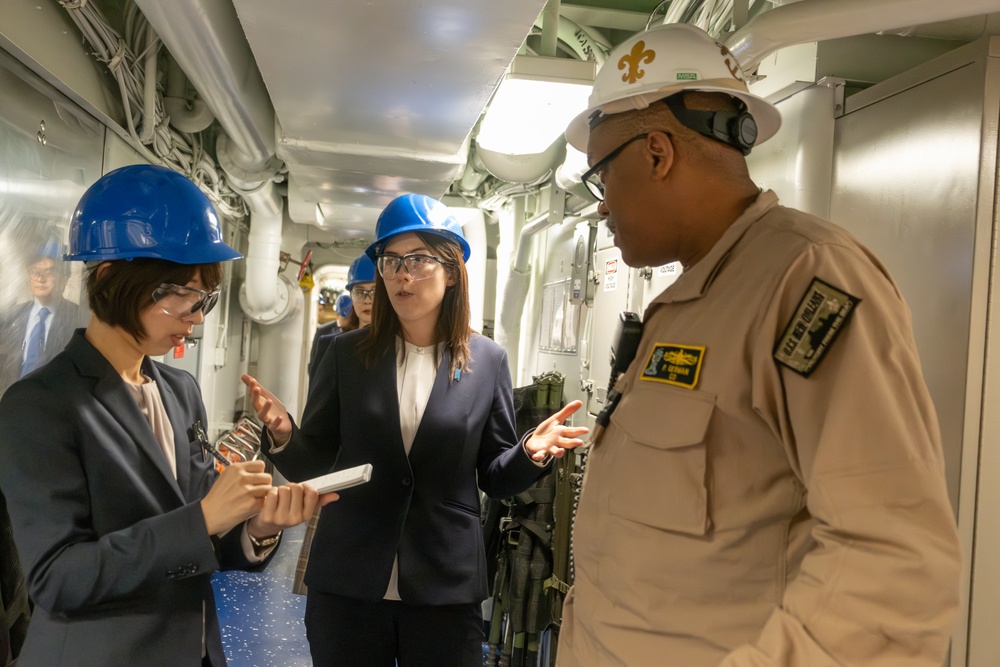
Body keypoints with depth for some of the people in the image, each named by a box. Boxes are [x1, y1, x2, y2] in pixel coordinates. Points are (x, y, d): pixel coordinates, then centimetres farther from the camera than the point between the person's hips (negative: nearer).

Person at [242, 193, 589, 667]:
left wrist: (530, 452, -16)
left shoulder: (488, 360, -2)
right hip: (345, 584, 1)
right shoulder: (347, 353, 0)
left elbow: (495, 478, 3)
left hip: (446, 589, 0)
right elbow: (313, 467, 2)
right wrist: (284, 436, -17)